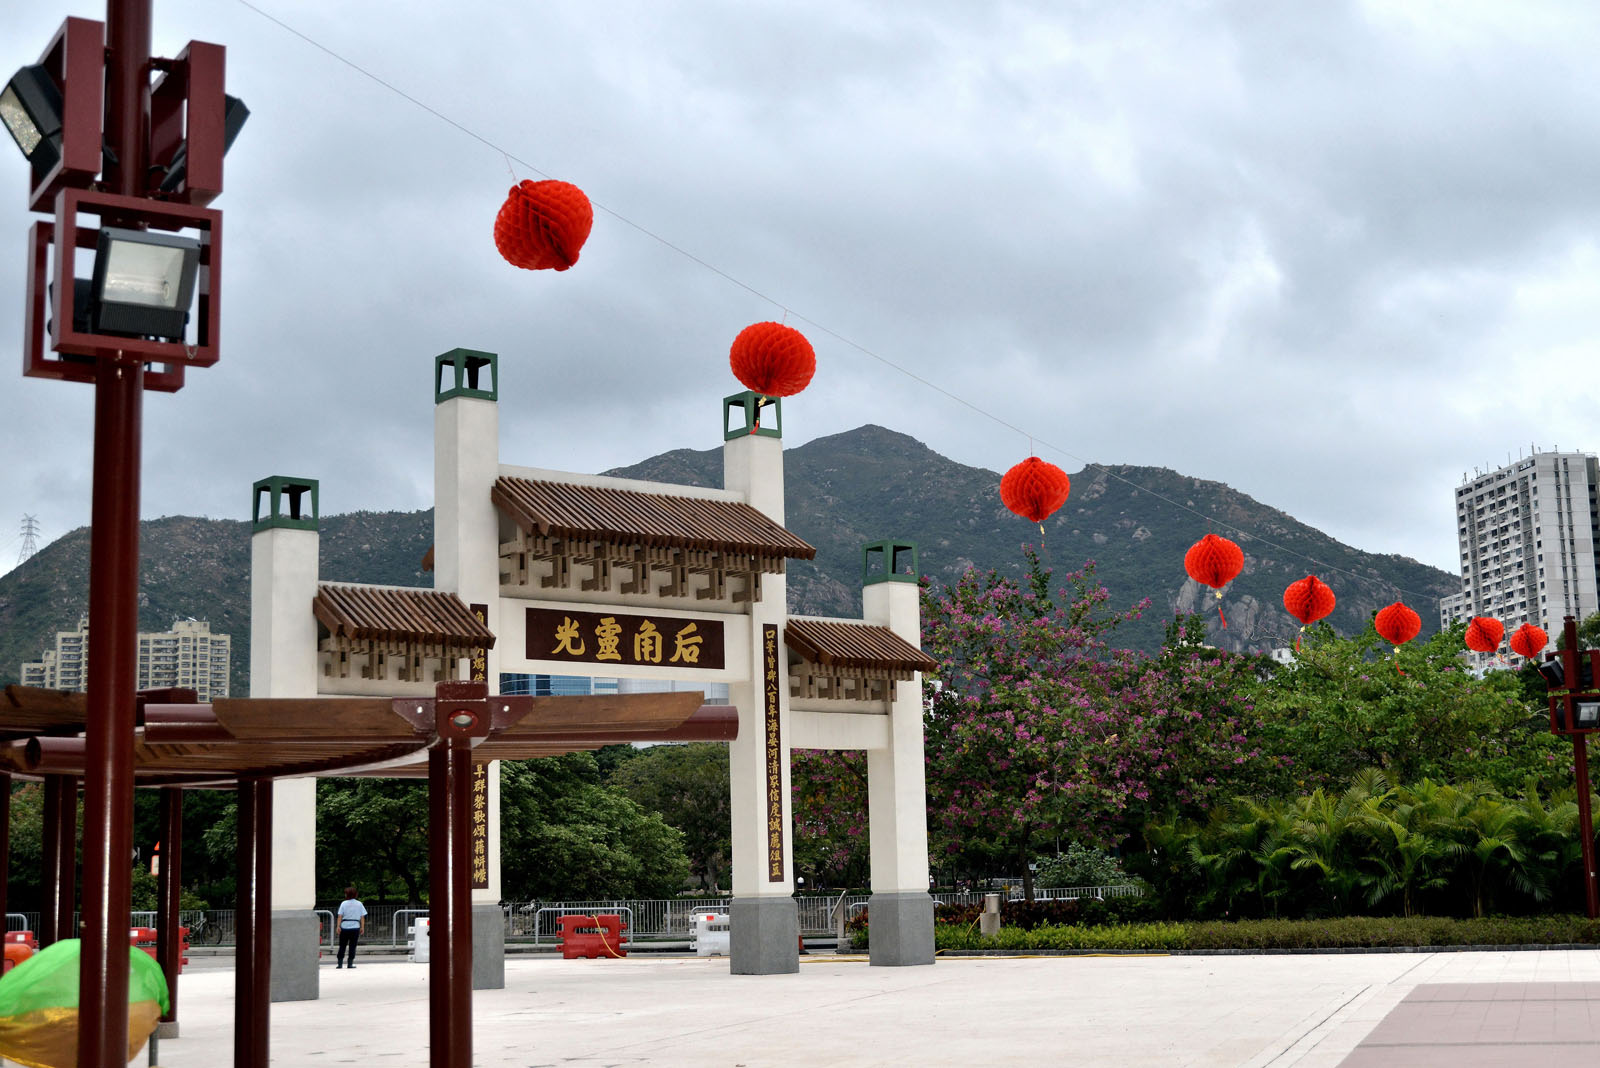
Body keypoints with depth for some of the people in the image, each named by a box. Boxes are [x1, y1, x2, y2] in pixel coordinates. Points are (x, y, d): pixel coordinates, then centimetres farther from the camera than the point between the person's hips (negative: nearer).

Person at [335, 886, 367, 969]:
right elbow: (362, 917, 2)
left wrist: (338, 926, -4)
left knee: (342, 946, 7)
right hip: (355, 927, 1)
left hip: (344, 927, -1)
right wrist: (362, 927, 7)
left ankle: (340, 963, 5)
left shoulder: (344, 903, -2)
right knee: (352, 946, 5)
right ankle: (350, 963, 2)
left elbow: (340, 916, -6)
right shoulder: (359, 904, 3)